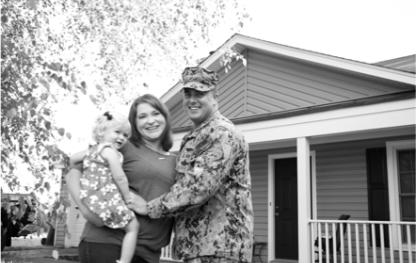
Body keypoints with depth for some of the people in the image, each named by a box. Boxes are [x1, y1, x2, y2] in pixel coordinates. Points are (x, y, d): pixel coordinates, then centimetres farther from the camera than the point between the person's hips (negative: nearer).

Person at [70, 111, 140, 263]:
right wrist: (128, 198, -4)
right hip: (107, 199, -9)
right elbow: (119, 177, -14)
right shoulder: (110, 151, -10)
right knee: (133, 226, 1)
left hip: (87, 199, 9)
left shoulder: (91, 150, 16)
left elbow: (72, 159, 29)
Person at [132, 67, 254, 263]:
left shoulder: (222, 134, -13)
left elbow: (199, 186, -23)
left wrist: (150, 208, -15)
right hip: (197, 245, 9)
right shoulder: (193, 138, 18)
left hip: (218, 246, -9)